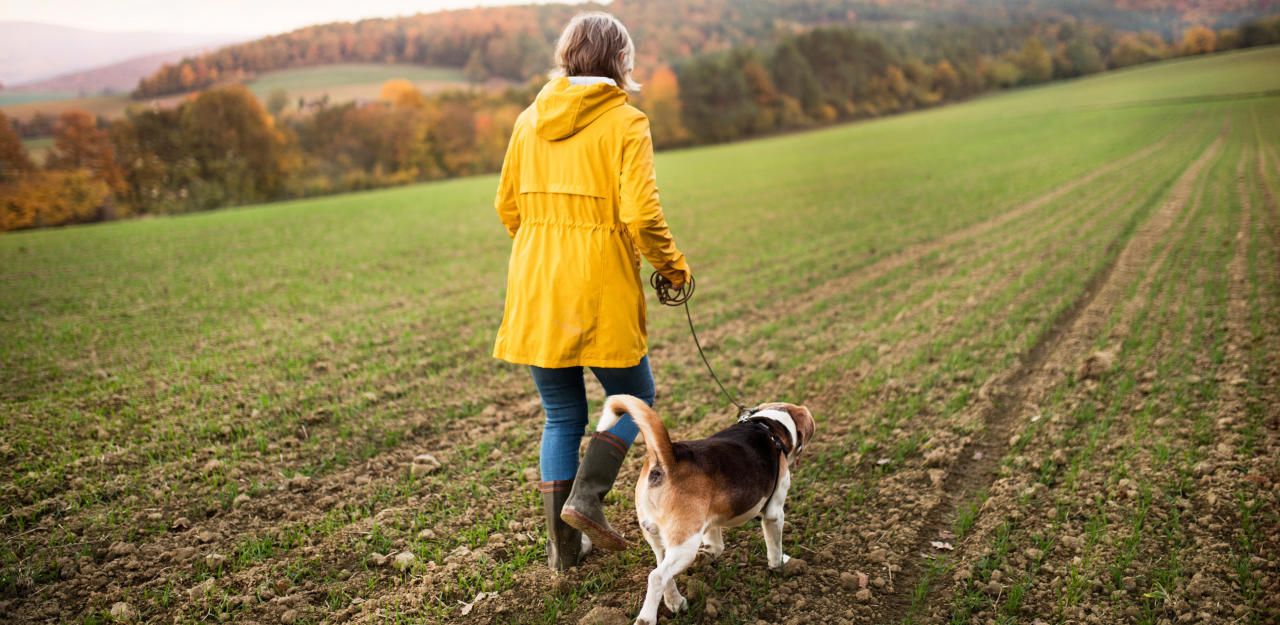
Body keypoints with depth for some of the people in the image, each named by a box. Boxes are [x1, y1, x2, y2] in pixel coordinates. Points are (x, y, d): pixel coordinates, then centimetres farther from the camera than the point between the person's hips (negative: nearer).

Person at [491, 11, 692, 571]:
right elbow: (641, 214, -15)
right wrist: (674, 267, 1)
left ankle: (563, 545, 19)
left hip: (535, 288, 5)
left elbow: (507, 206, 12)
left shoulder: (530, 119, 8)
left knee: (562, 416, 14)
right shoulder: (625, 121, -7)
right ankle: (586, 498, 2)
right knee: (633, 396, 17)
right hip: (599, 288, -5)